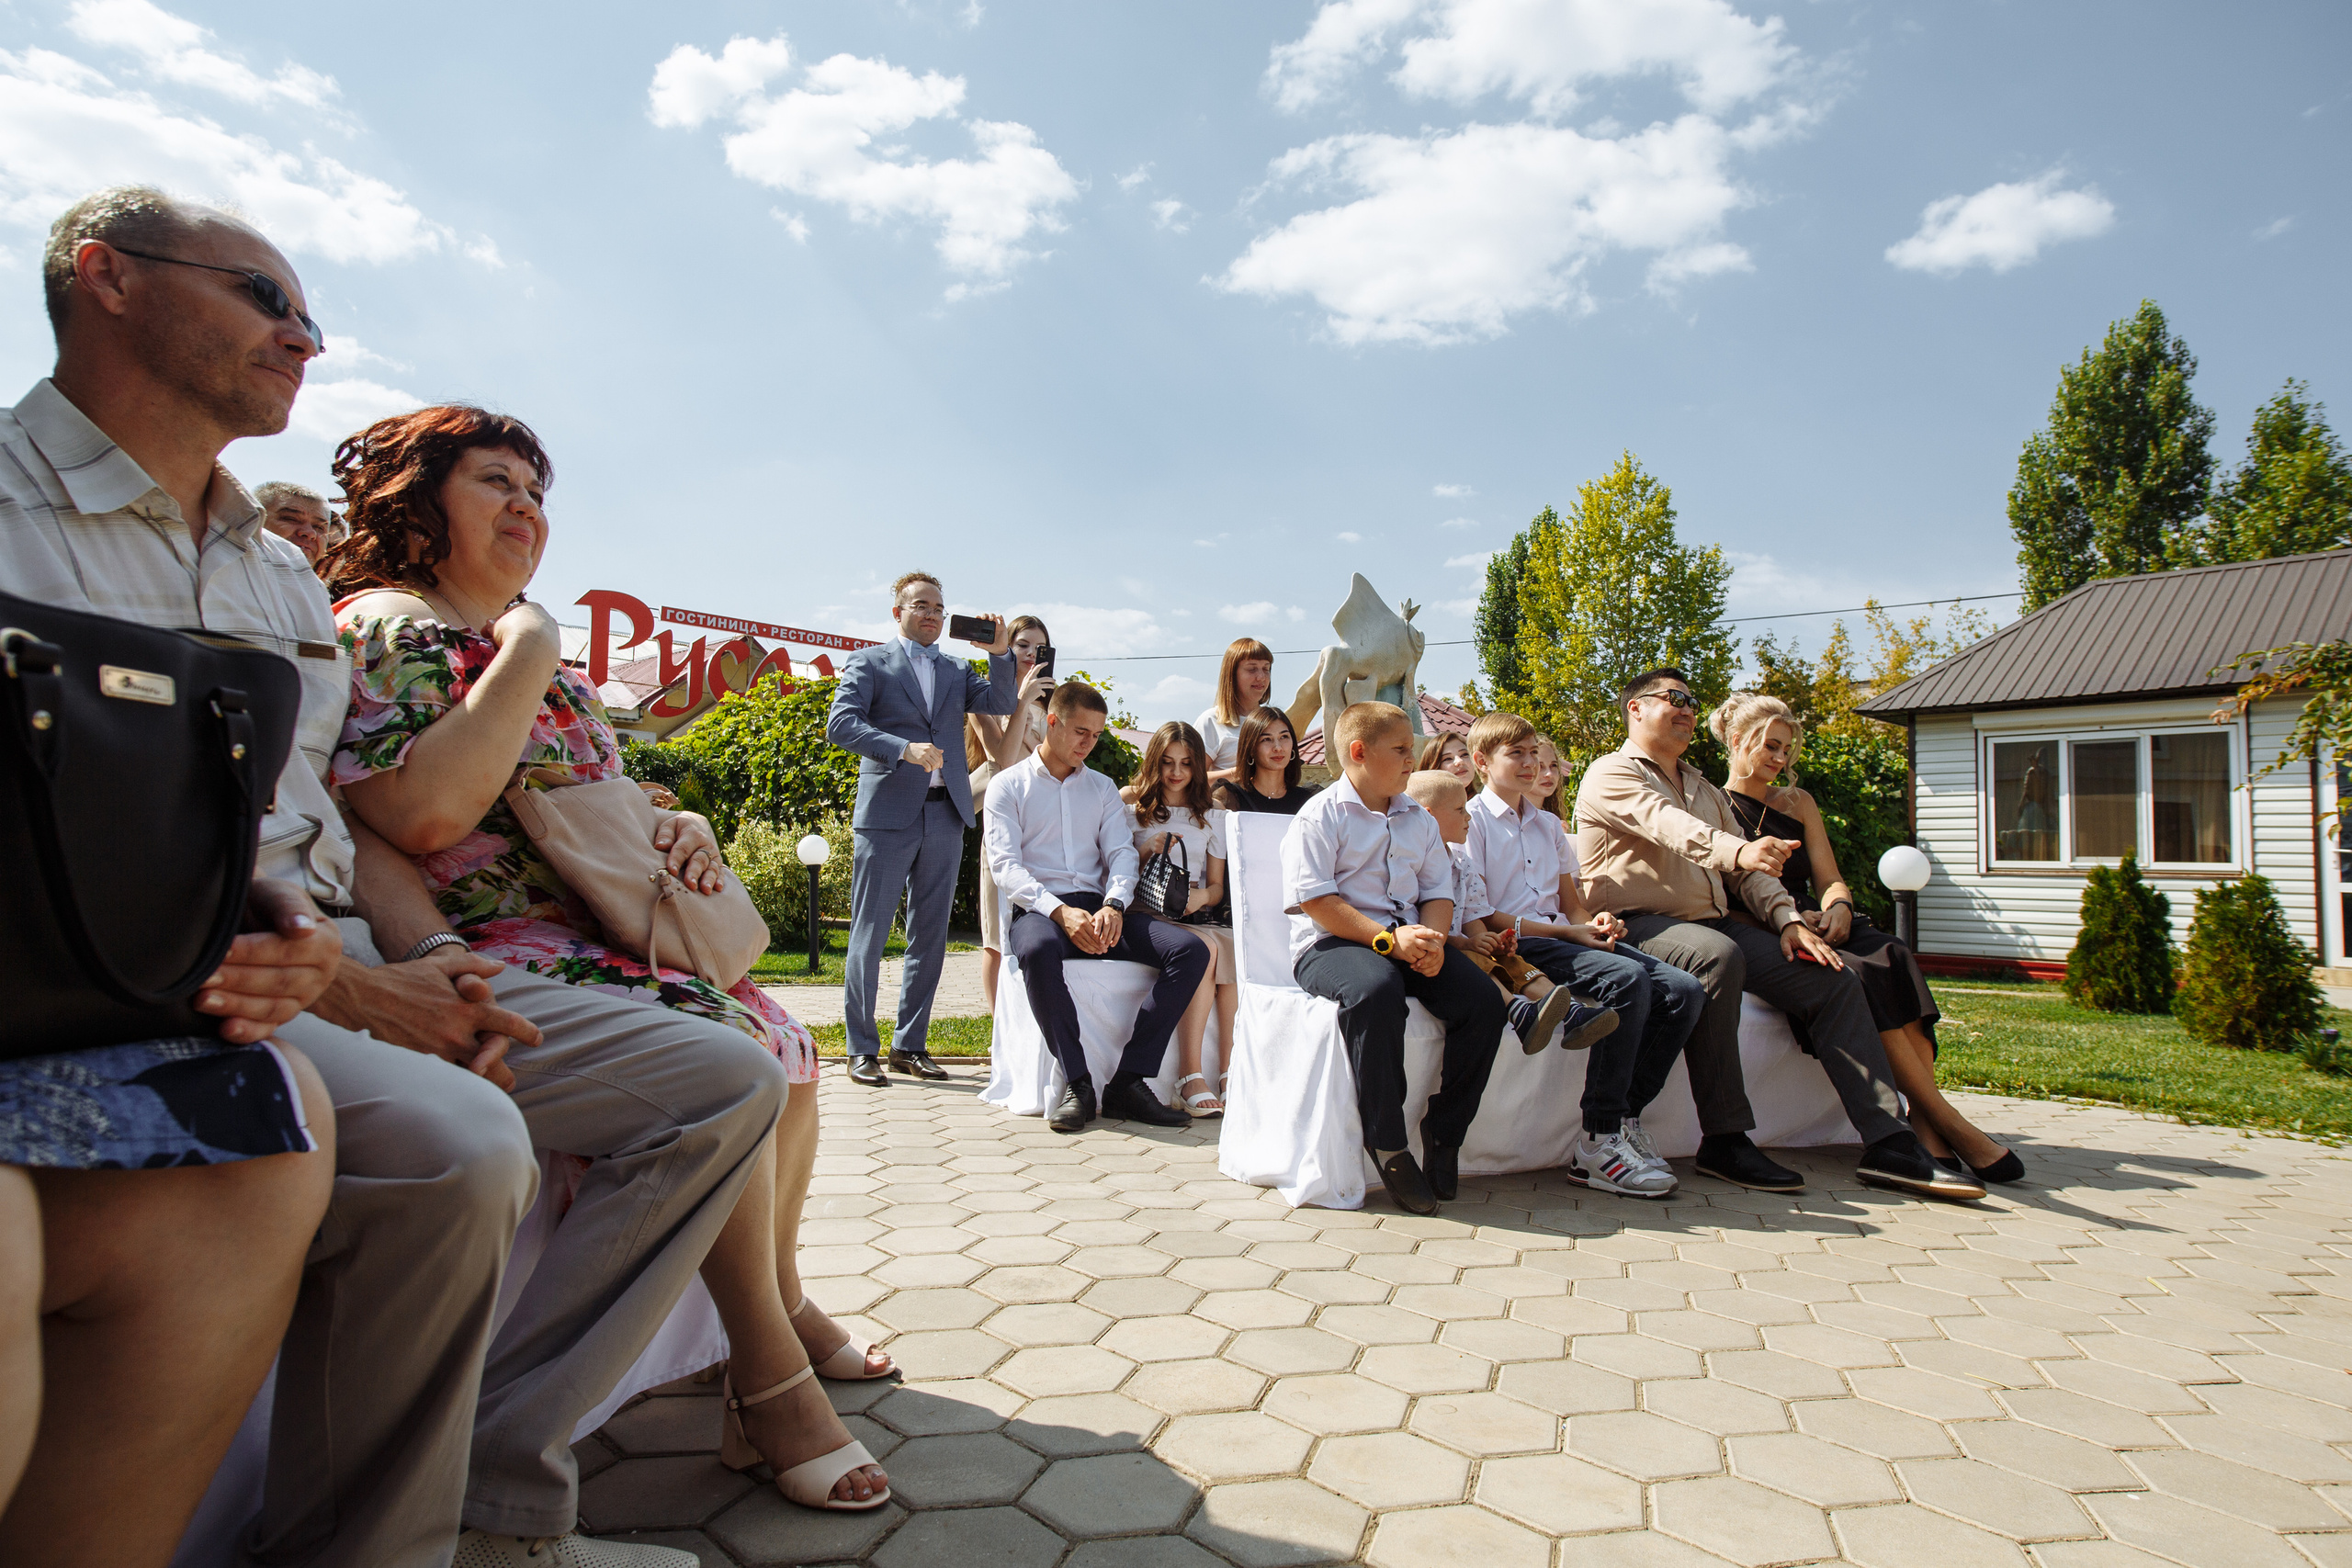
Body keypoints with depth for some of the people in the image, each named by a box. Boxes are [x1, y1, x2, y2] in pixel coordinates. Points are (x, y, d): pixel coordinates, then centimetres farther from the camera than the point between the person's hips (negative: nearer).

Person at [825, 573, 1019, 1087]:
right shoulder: (869, 662, 6)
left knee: (930, 937, 8)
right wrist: (904, 748, -20)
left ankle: (911, 1045, 17)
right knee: (870, 934, -1)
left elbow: (1002, 704, 6)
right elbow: (840, 723, -8)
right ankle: (862, 1049, 9)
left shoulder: (958, 671, 20)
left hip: (945, 816, 5)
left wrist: (1000, 653, -8)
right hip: (888, 814, -4)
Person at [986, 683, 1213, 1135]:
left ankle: (1129, 1081, -22)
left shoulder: (1103, 789, 22)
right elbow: (1004, 865, -4)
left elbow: (1122, 853, 10)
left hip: (1098, 908, 4)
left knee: (1191, 950, -20)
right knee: (1038, 950, -41)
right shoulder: (1008, 786, 9)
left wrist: (1113, 905, -14)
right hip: (1037, 909, -4)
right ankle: (1078, 1083, -27)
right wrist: (1060, 911, -21)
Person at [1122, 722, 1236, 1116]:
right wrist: (1146, 852, -10)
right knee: (1204, 946, -35)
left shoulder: (1211, 815, 20)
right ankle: (1191, 1074, -35)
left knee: (1233, 948, -32)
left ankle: (1229, 1073, -29)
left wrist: (1202, 896, -8)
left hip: (1199, 914, 3)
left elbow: (1217, 885, 16)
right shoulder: (1131, 806, 11)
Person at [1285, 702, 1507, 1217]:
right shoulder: (1321, 816, -2)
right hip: (1332, 943, -6)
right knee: (1377, 990, -40)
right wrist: (1388, 939, -20)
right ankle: (1387, 1143, -24)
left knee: (1484, 1000, -19)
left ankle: (1443, 1131, -2)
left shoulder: (1419, 820, 20)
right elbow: (1315, 899, -12)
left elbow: (1437, 892, 16)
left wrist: (1432, 938, -8)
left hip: (1408, 940, 6)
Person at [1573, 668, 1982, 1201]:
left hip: (1716, 922, 8)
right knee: (1718, 956, -37)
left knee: (1832, 977, -8)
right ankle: (1724, 1141, -31)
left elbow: (1749, 867, 20)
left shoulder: (1703, 789, 27)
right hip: (1641, 925, -8)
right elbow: (1668, 825, -21)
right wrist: (1737, 851, -40)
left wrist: (1787, 919, 0)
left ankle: (1889, 1142, -10)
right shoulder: (1611, 775, 0)